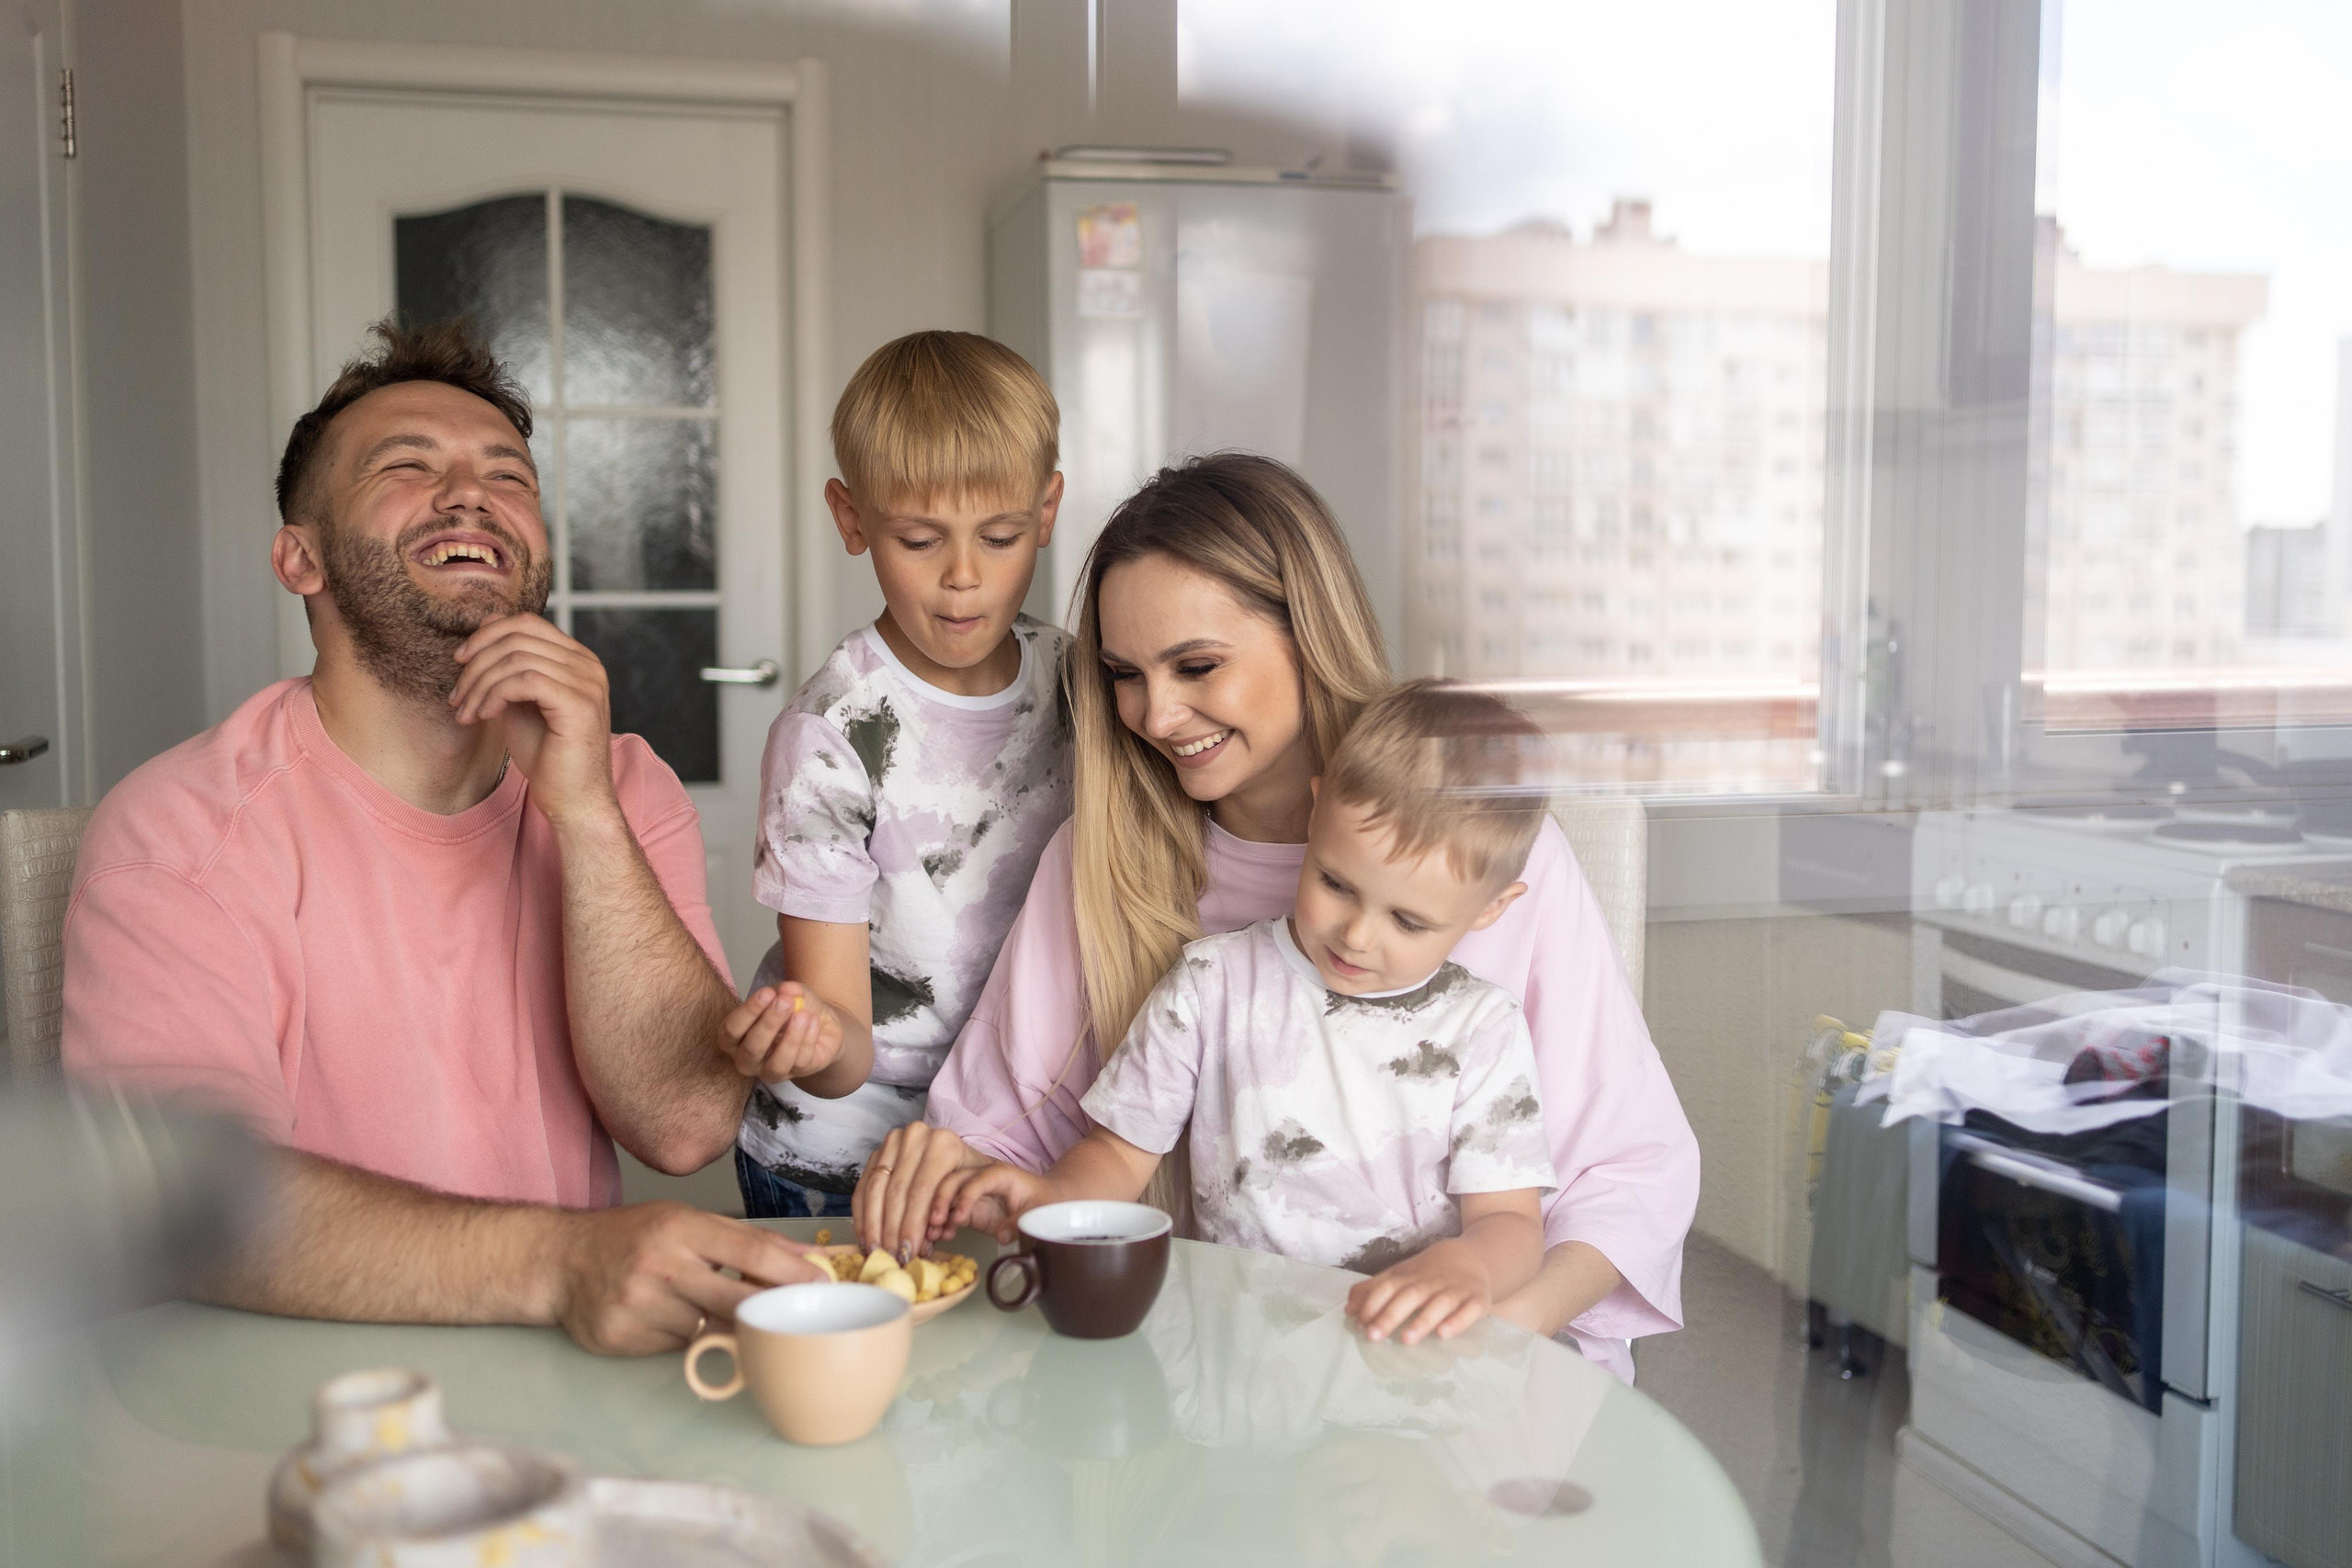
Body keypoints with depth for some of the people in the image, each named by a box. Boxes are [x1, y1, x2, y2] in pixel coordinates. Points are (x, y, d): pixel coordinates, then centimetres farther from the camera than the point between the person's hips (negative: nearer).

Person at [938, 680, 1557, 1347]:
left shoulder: (1483, 1030, 3)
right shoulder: (1214, 982, 5)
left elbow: (1510, 1220, -3)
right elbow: (1120, 1152, 9)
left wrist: (1467, 1266, -26)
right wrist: (1055, 1195, -13)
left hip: (1410, 1357, 1)